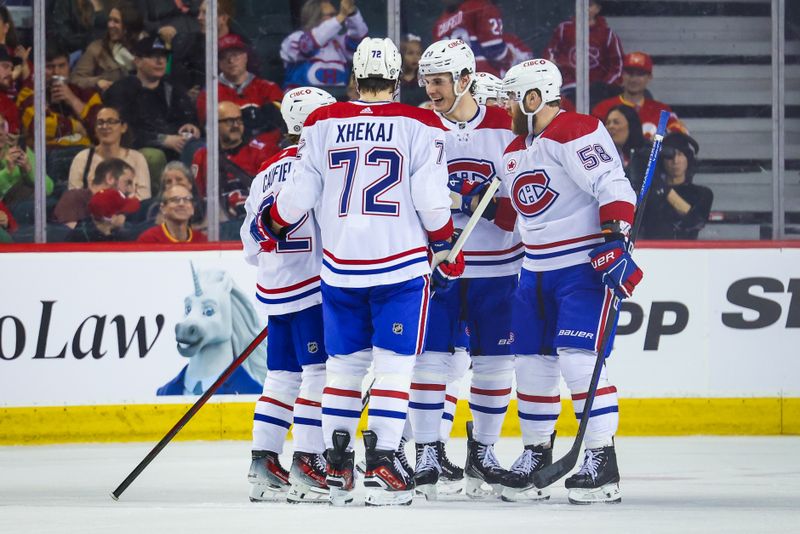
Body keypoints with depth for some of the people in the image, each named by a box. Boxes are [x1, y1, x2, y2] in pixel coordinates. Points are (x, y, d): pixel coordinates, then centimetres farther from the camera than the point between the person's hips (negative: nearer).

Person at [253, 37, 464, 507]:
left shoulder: (322, 124, 2)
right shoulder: (420, 126, -5)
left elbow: (301, 192, 4)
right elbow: (432, 202, -8)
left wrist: (272, 224, 24)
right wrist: (447, 252, 7)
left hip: (340, 266, 3)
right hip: (401, 265, -3)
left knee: (345, 363, 12)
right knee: (394, 363, -1)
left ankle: (337, 466, 11)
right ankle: (382, 463, -10)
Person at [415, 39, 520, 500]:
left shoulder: (506, 127, 1)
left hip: (496, 266, 1)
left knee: (495, 360, 4)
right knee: (432, 355, -6)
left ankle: (483, 452, 17)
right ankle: (429, 454, 2)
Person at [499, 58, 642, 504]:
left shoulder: (577, 133, -14)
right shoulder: (516, 152, 16)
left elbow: (614, 187, -22)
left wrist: (614, 241, -30)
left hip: (587, 266, -9)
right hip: (538, 272, 9)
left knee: (578, 358, -16)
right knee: (532, 362, 7)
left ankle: (602, 461, -13)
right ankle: (536, 455, 19)